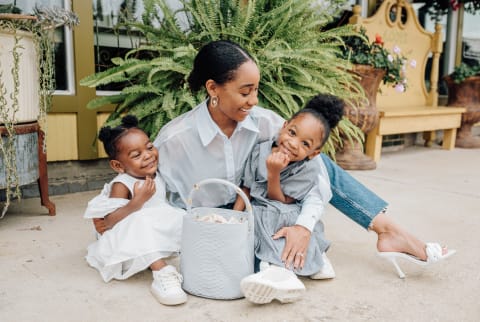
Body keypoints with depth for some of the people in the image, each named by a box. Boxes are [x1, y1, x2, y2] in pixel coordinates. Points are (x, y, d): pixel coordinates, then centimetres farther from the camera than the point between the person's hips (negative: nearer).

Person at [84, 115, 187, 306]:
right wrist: (137, 202, -38)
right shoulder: (121, 185, -19)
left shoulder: (156, 177, 1)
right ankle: (161, 273, -44)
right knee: (142, 222, -36)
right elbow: (108, 222, -29)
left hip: (157, 240, 8)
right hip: (128, 243, -7)